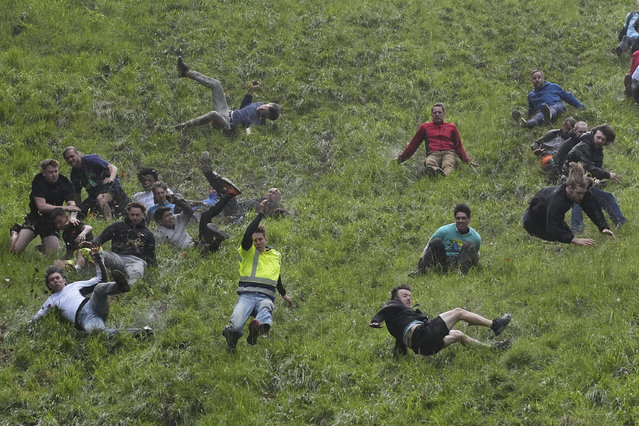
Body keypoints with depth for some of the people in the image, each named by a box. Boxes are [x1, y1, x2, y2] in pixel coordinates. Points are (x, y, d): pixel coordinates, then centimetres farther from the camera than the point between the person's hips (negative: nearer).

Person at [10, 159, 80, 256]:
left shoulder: (65, 183, -10)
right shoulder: (38, 181, -17)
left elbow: (72, 204, -18)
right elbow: (41, 206, -26)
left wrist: (72, 216, -42)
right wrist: (64, 208, -35)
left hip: (53, 221, 2)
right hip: (35, 218, -2)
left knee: (51, 254, -14)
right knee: (16, 249, -13)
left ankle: (44, 244, 22)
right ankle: (15, 232, 21)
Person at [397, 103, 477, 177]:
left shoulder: (451, 127, 27)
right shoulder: (425, 127, 27)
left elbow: (459, 146, 29)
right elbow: (413, 144, 32)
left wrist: (468, 161, 18)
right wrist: (402, 158, 30)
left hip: (448, 153, 0)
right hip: (433, 154, 0)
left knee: (448, 165, -39)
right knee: (429, 163, -41)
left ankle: (445, 176, -69)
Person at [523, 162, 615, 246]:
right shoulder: (556, 200, -45)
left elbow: (594, 209, -24)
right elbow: (552, 229, -50)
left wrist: (604, 227, -41)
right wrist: (575, 240, -60)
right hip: (533, 221, -8)